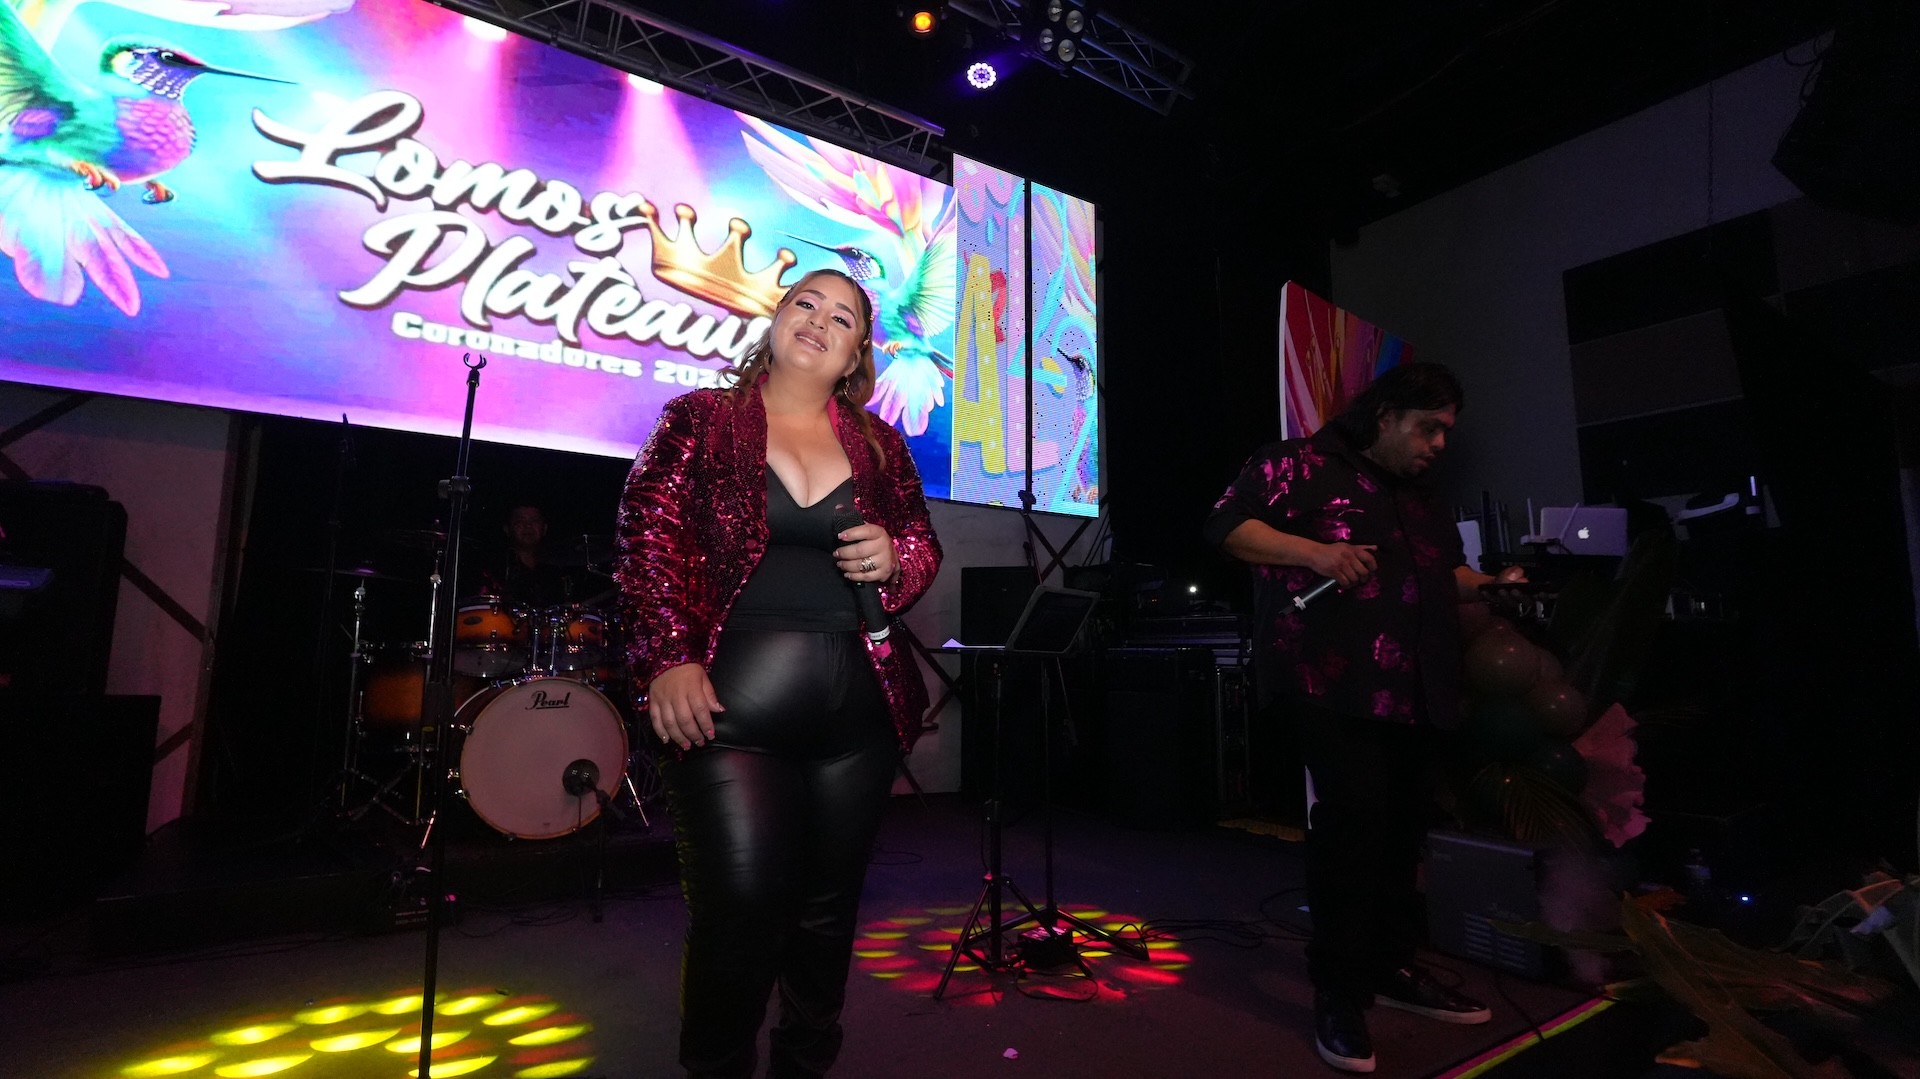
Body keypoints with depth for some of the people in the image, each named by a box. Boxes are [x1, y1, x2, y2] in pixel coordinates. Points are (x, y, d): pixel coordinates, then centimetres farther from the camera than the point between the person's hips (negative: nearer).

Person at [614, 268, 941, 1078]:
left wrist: (894, 559, -5)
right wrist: (668, 659, -12)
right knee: (742, 907, -4)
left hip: (858, 708, 4)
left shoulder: (878, 444, 13)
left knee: (828, 906, 13)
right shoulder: (700, 419, 5)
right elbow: (647, 540, -2)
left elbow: (925, 545, 18)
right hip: (730, 704, -3)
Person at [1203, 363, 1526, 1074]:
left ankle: (1391, 967, 30)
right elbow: (1228, 524, -11)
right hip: (1335, 682, -8)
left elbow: (1443, 575, 29)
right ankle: (1339, 995, 2)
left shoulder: (1419, 500, 23)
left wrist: (1492, 585, 9)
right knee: (1352, 817, -13)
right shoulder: (1301, 465, -3)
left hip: (1410, 691, 9)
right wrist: (1316, 552, -22)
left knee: (1401, 822, 13)